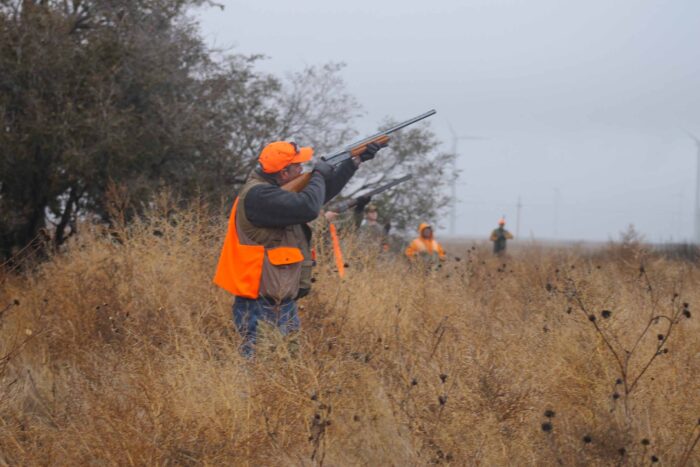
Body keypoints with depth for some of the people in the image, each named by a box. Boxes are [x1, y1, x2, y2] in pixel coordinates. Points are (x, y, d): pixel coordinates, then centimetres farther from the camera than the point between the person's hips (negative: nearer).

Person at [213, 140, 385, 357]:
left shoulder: (274, 188, 12)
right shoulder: (258, 195, -19)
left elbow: (322, 192, 23)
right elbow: (308, 207, -30)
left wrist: (356, 160, 19)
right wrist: (318, 174, -11)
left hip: (283, 303, 10)